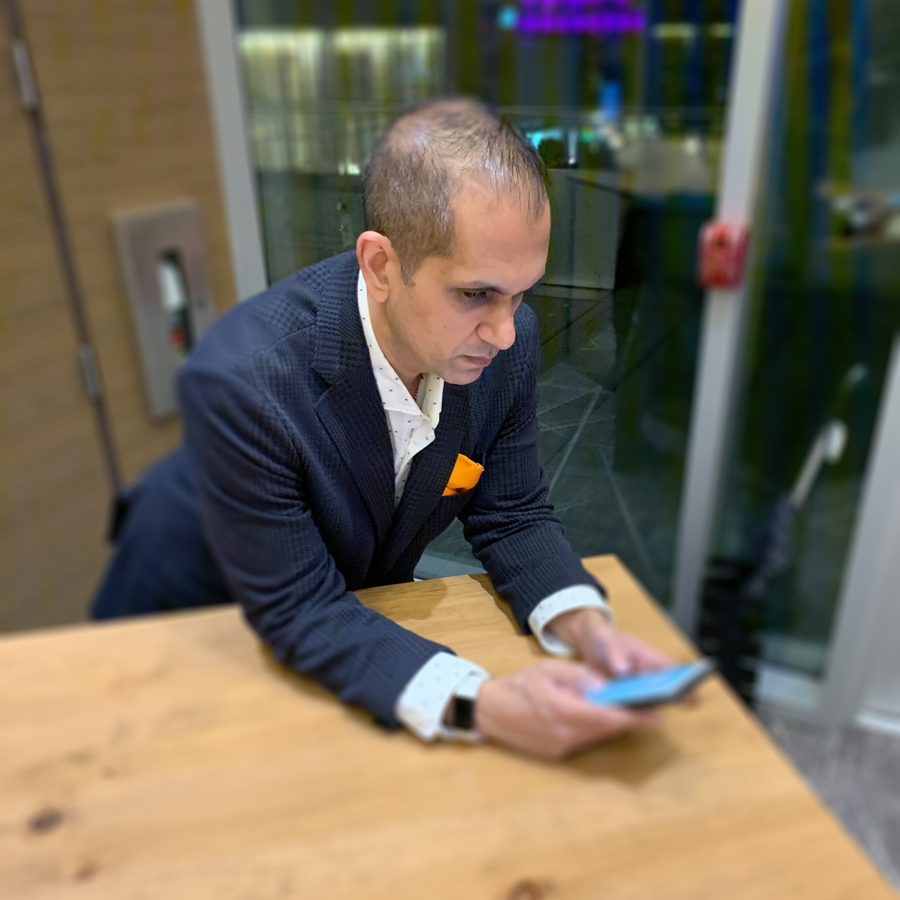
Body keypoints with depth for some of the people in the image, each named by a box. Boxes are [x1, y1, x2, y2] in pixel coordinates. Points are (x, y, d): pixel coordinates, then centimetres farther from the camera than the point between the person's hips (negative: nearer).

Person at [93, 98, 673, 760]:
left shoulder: (507, 340, -22)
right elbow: (298, 610, -29)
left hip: (364, 597, 3)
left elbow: (512, 515, -11)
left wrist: (583, 624, -29)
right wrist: (478, 704, -40)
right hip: (196, 610, -2)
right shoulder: (239, 381, -37)